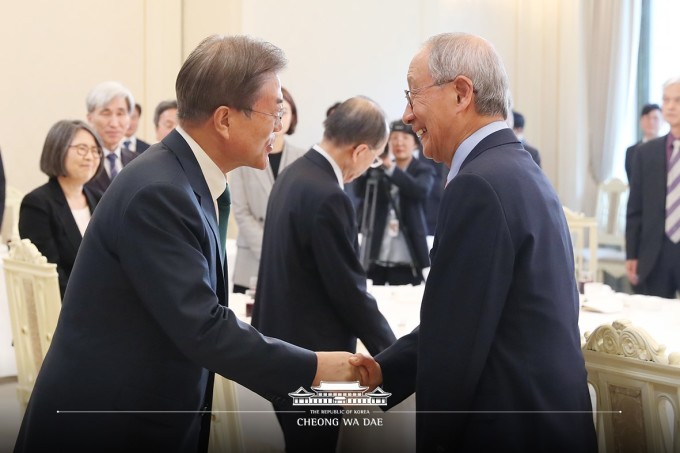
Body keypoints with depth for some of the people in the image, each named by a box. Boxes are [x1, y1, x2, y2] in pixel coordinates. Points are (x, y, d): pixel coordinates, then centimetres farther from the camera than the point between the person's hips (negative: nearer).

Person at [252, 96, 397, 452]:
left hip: (285, 343, 9)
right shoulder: (327, 196, -24)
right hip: (310, 354, -9)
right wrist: (390, 352, -6)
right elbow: (348, 288, -20)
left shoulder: (294, 174, 6)